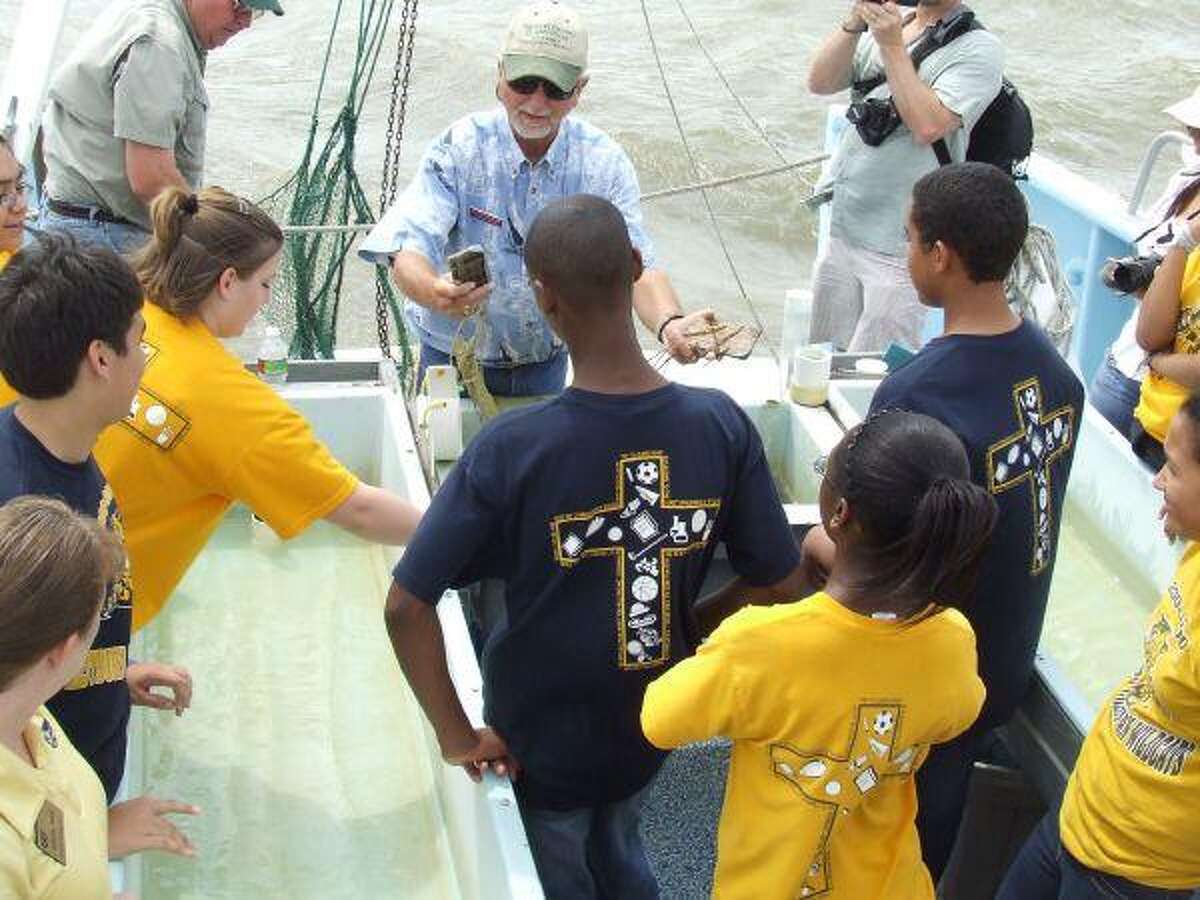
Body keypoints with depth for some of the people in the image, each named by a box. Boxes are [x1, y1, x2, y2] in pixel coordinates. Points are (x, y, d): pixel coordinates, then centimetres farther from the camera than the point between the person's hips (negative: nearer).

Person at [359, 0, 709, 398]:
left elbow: (636, 265, -17)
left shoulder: (605, 163, -10)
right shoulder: (458, 149, -16)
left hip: (547, 361, 2)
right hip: (454, 360, -2)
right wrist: (435, 293, -51)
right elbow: (409, 250, -26)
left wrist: (669, 324, -40)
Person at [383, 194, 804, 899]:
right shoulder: (721, 426, -20)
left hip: (538, 746, -3)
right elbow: (781, 585, -9)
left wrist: (457, 737, -13)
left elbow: (407, 607, -25)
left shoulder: (511, 449, -28)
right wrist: (683, 628, 5)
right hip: (650, 731, 3)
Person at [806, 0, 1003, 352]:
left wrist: (893, 46, -18)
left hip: (898, 252, -6)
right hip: (841, 234, 6)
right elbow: (820, 83, 0)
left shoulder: (978, 48, -7)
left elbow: (928, 126, -21)